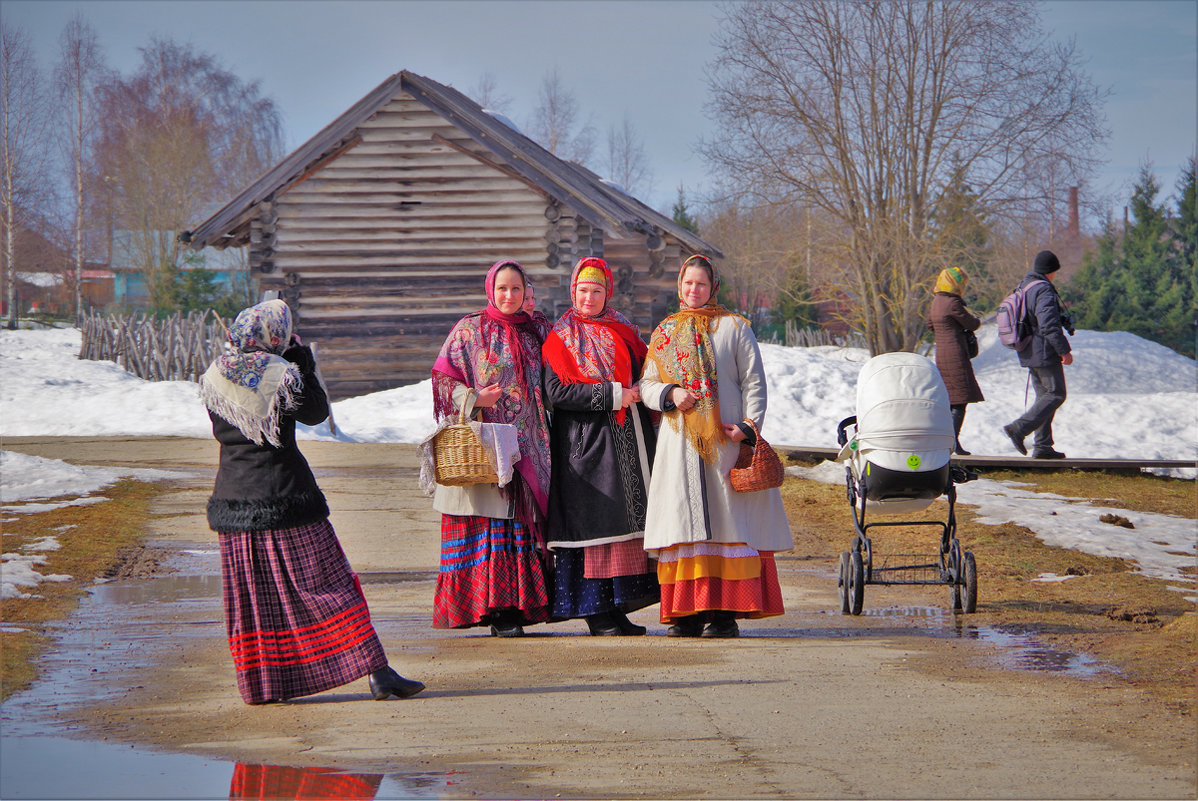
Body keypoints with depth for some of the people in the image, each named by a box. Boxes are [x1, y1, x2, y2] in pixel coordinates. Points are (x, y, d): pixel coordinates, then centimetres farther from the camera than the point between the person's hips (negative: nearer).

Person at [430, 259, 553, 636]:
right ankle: (494, 609, -9)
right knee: (487, 523, -8)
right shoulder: (469, 330, 3)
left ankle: (515, 605, 3)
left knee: (522, 519, 0)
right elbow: (444, 378, -2)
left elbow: (546, 387, 24)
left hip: (526, 446, 4)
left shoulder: (533, 332, 15)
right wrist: (473, 401, -15)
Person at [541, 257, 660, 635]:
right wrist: (613, 395, -16)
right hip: (587, 441, -6)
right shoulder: (560, 338, -1)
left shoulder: (622, 330, 15)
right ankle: (596, 611, -3)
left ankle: (618, 607, 8)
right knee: (594, 520, -7)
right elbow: (557, 391, -12)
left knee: (628, 517, 4)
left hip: (629, 435, 6)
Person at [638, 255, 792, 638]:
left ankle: (726, 610, -7)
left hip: (725, 438, -2)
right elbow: (645, 383, 14)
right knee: (684, 520, -3)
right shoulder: (666, 332, 16)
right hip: (679, 441, 3)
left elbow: (753, 382, 3)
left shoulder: (734, 327, 8)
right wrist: (670, 393, -7)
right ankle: (687, 611, -1)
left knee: (727, 521, -7)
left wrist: (749, 426, -11)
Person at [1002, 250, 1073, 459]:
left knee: (1044, 396, 13)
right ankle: (1019, 428, -16)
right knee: (1055, 394, -5)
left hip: (1028, 354, 10)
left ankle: (1042, 446, 10)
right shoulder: (1044, 291, -16)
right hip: (1045, 353, -10)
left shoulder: (1023, 288, 13)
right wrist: (1064, 350, -18)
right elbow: (1049, 325, -23)